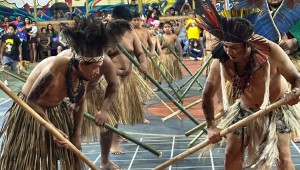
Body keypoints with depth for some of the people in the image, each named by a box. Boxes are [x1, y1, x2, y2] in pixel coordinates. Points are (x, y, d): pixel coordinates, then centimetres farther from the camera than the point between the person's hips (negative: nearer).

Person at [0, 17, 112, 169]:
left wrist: (77, 134, 1)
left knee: (71, 154, 13)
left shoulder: (80, 73, -15)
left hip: (56, 110, 7)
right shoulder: (54, 71, -37)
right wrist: (52, 129, -26)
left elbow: (79, 102, 1)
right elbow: (31, 102, -27)